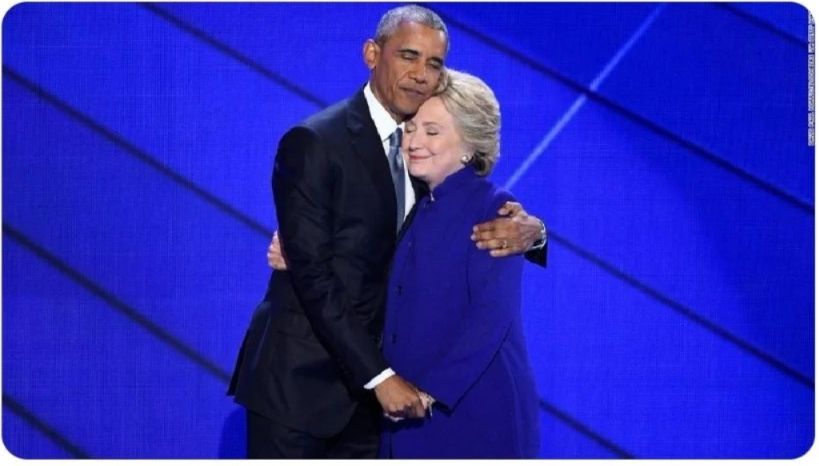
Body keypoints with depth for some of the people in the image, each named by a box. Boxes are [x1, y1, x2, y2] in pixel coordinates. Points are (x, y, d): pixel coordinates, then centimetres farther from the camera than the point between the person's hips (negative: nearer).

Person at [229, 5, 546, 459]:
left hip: (364, 383, 6)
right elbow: (312, 275, -17)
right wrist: (380, 374, -19)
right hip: (299, 380, -6)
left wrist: (529, 229, -15)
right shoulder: (313, 143, -12)